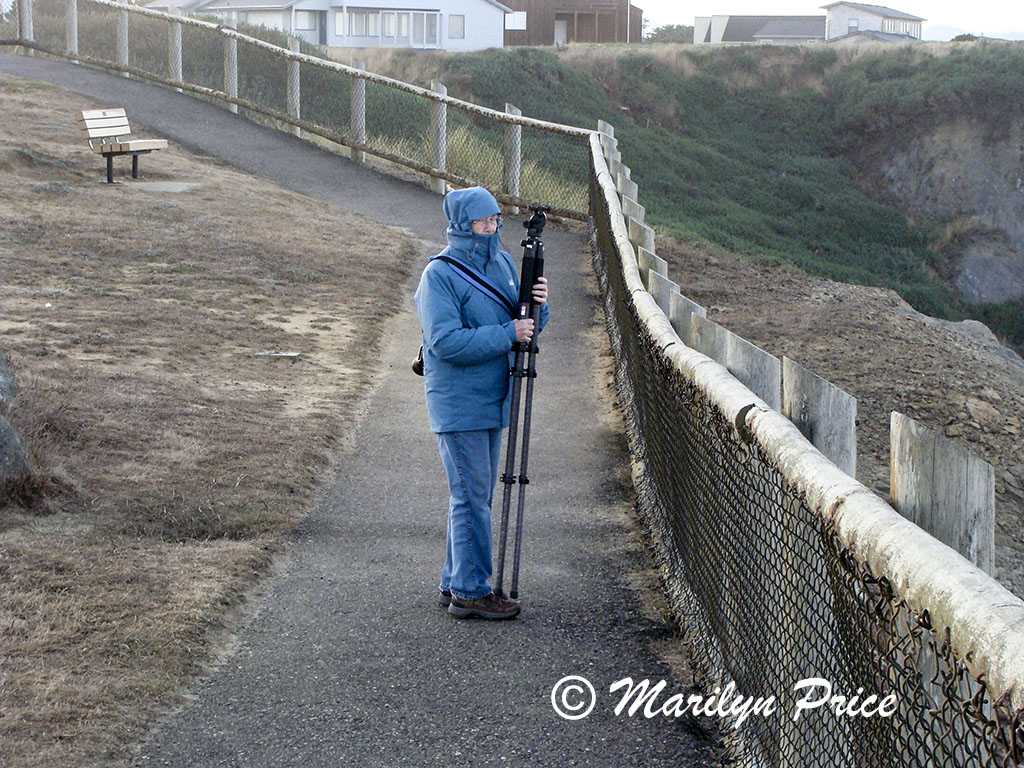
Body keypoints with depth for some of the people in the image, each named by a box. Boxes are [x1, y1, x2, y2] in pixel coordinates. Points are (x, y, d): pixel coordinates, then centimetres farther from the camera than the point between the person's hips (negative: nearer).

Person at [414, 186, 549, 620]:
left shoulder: (503, 263, 11)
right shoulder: (440, 275, -13)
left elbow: (525, 328, 17)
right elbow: (446, 341, -22)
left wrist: (536, 306, -5)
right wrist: (507, 335, -24)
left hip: (492, 401, 8)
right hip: (458, 405, -8)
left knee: (477, 495, 13)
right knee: (471, 497, -6)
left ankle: (456, 584, 22)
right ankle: (471, 592, 1)